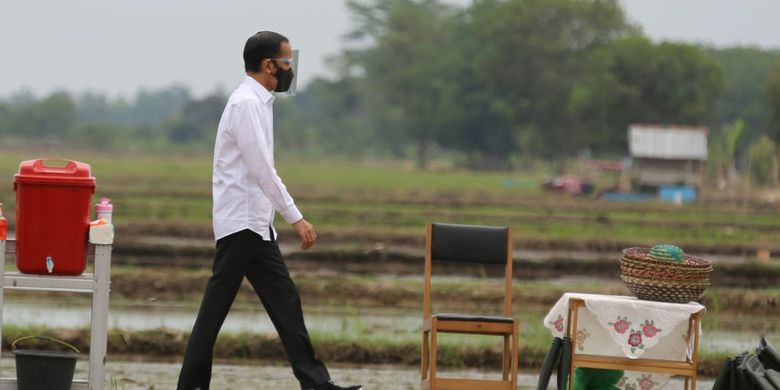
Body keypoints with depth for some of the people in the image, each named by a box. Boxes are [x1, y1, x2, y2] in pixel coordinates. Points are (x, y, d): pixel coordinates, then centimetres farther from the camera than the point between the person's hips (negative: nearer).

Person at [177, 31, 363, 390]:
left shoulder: (255, 101, 16)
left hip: (254, 224, 10)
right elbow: (262, 170, -21)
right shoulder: (247, 103, -14)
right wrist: (296, 218, -19)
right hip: (241, 223, -10)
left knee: (284, 300, 6)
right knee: (216, 307, -5)